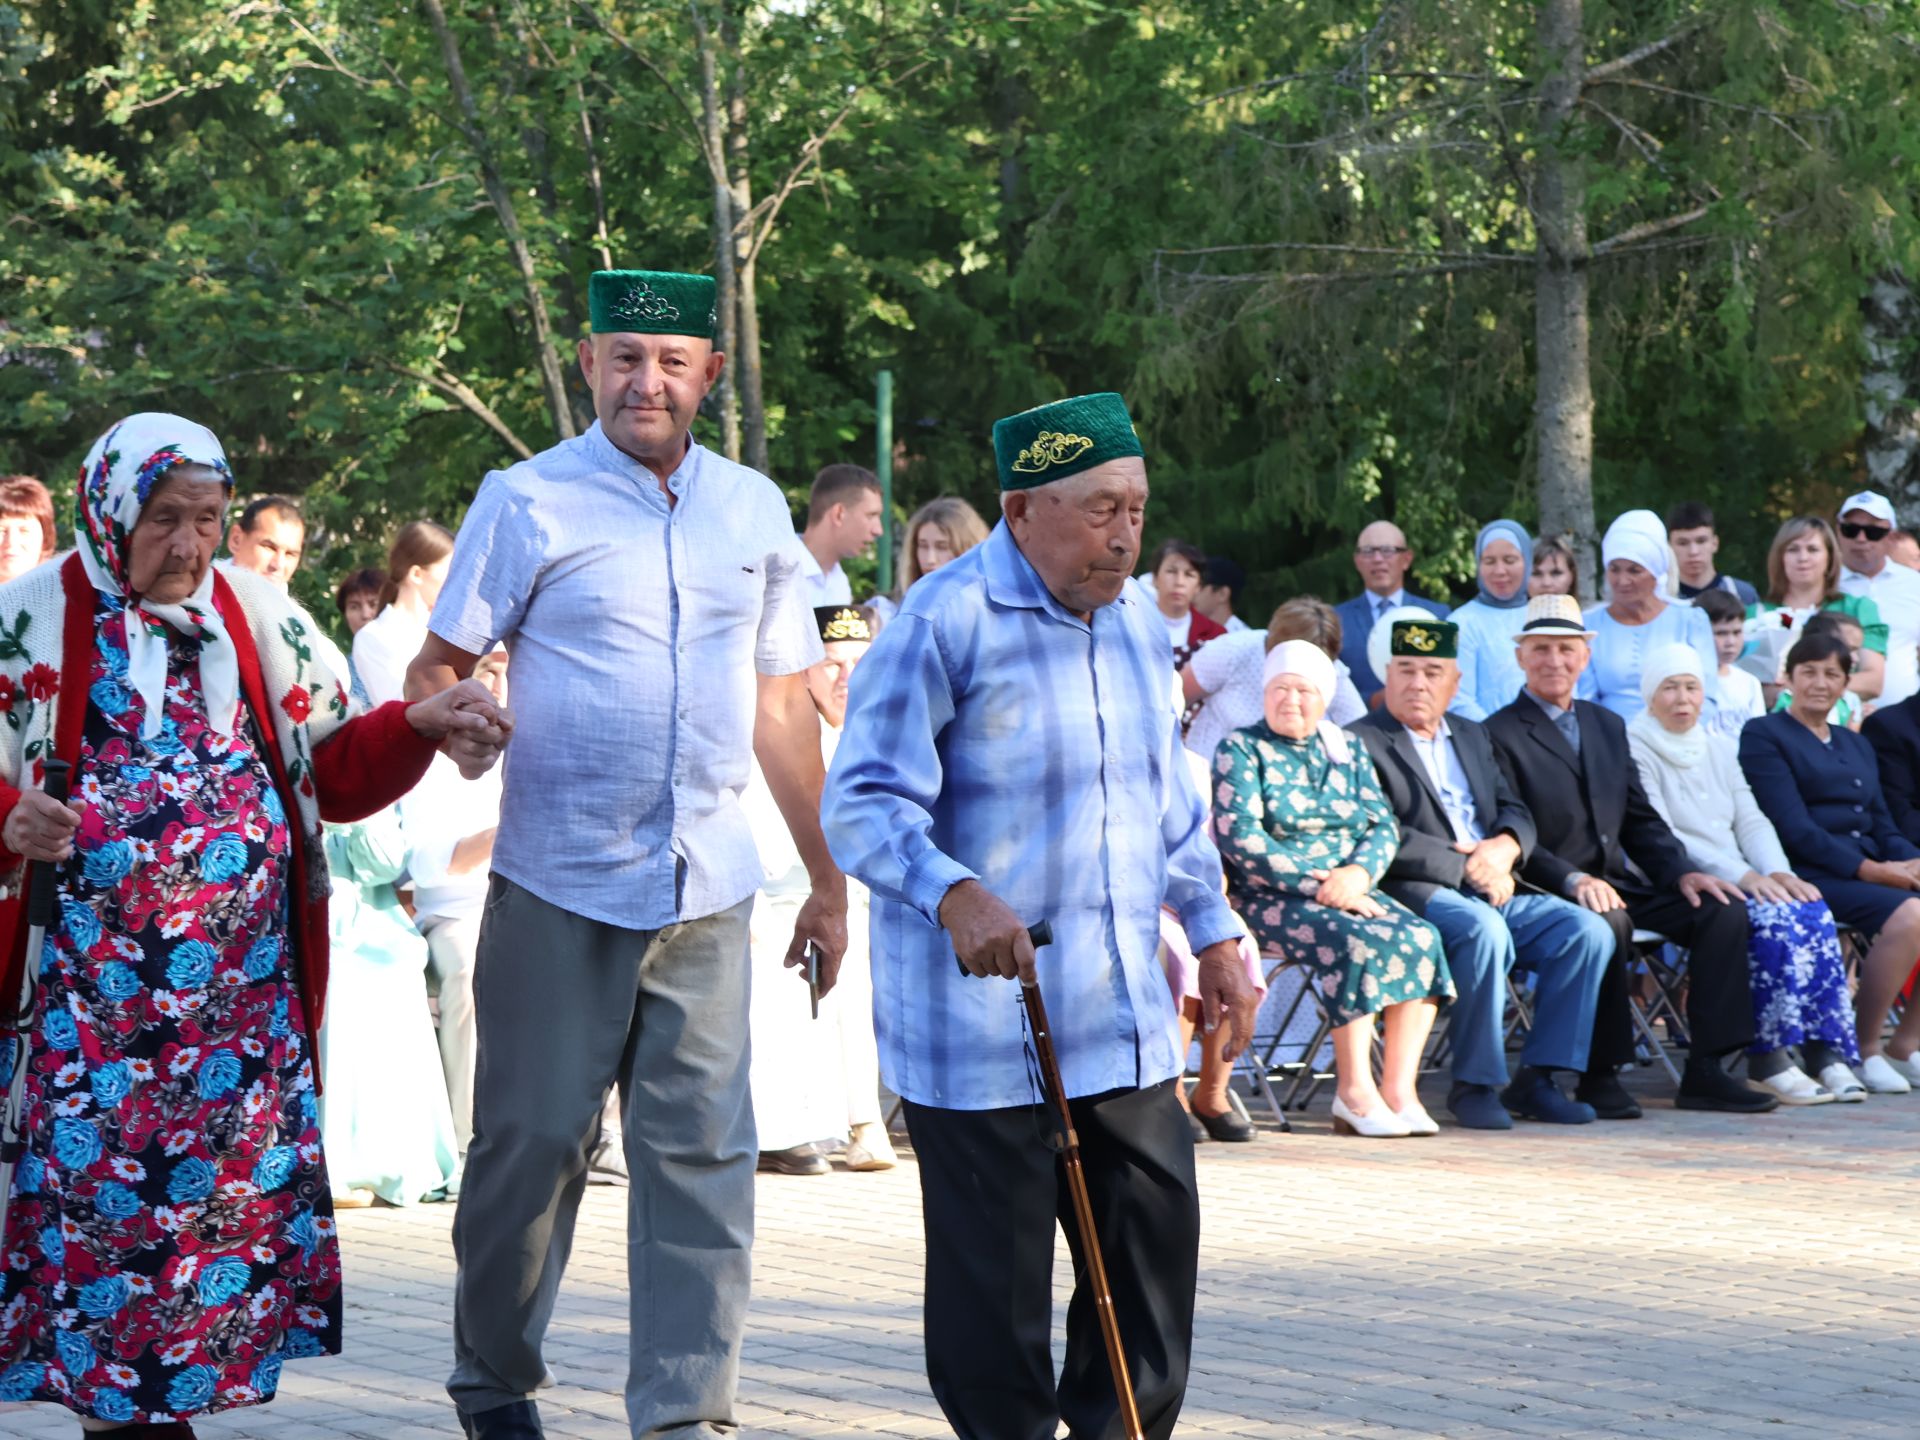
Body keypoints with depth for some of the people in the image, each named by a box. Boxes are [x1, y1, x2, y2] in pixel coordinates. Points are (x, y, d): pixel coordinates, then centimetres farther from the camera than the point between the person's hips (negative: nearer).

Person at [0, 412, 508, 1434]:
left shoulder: (258, 617, 12)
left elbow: (336, 775, 14)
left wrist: (418, 725, -4)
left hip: (243, 990, 4)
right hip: (89, 991, -4)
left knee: (230, 1195, 0)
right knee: (88, 1187, -9)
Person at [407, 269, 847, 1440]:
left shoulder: (754, 509, 12)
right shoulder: (530, 502, 0)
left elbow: (782, 701, 18)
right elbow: (439, 668, 0)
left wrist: (828, 880, 18)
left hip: (708, 887, 3)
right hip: (562, 882, -3)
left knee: (702, 1148, -3)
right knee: (535, 1137, 3)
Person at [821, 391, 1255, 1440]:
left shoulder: (1137, 618, 11)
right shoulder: (944, 622, -13)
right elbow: (864, 803, -17)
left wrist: (1213, 931, 21)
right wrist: (956, 895, -32)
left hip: (1123, 1017, 7)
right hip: (978, 1022, -7)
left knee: (1156, 1238, 7)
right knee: (996, 1274, -2)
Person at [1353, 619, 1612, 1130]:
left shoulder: (1471, 737, 24)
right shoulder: (1363, 743, 0)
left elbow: (1515, 813, 18)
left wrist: (1503, 848, -6)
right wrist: (1467, 868, -17)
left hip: (1492, 893, 7)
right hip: (1417, 895, -7)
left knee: (1587, 930, -13)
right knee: (1484, 930, -36)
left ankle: (1535, 1077, -10)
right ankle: (1475, 1084, -23)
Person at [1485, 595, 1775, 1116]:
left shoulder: (1607, 726, 20)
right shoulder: (1500, 735, -3)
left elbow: (1641, 820, 19)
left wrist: (1683, 872, 0)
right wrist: (1572, 880, -27)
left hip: (1616, 883, 7)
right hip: (1547, 894, -7)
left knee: (1725, 909, -12)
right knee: (1607, 922, -38)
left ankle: (1705, 1072, -14)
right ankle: (1599, 1077, -28)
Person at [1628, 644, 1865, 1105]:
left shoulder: (1718, 749, 21)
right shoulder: (1634, 751, -2)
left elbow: (1751, 821, 14)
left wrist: (1778, 872, -8)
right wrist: (1741, 875, -21)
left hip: (1737, 882, 6)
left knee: (1813, 912, -23)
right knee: (1771, 919, -32)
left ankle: (1825, 1052, -27)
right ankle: (1767, 1061, -31)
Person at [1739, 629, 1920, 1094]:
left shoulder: (1856, 745, 27)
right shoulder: (1763, 736, 3)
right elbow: (1793, 827, -9)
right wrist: (1866, 869, -16)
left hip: (1872, 870, 7)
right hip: (1812, 875, -7)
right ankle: (1864, 1051, -17)